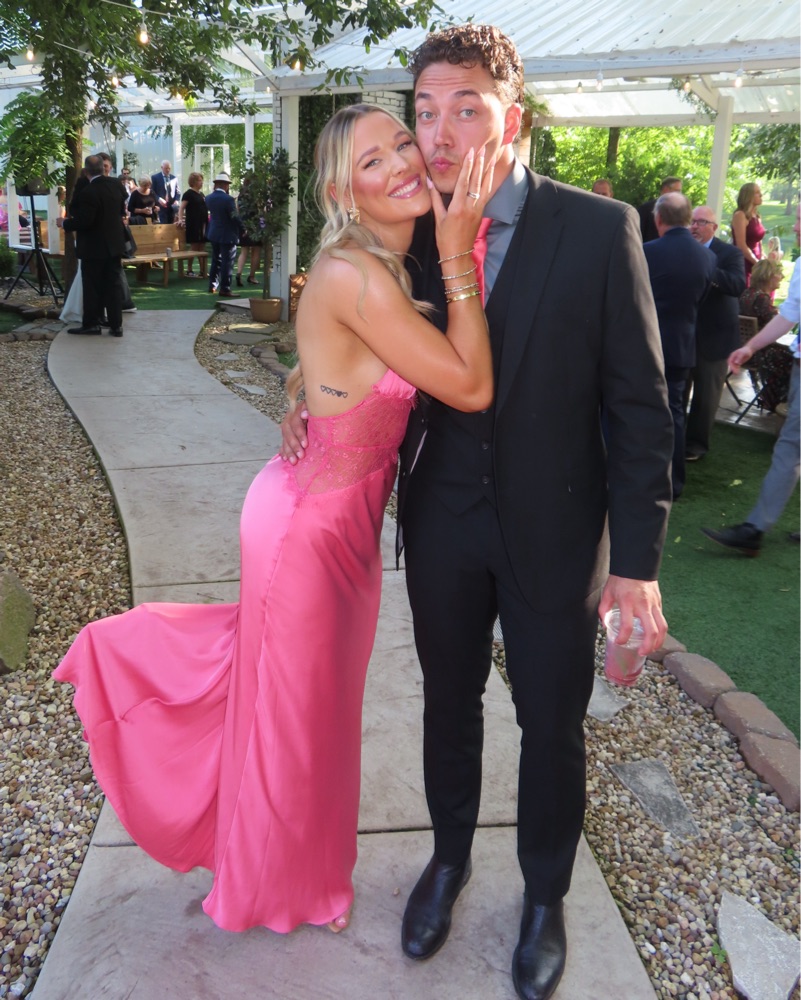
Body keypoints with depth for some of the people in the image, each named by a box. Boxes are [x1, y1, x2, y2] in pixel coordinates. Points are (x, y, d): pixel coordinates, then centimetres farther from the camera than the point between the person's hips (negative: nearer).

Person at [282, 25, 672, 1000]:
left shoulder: (599, 229, -11)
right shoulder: (411, 235, -1)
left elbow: (639, 404, -10)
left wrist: (635, 559, -13)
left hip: (554, 532, -2)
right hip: (442, 524, 3)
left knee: (552, 722, 13)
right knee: (449, 702, 19)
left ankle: (545, 897, 40)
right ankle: (450, 855, 46)